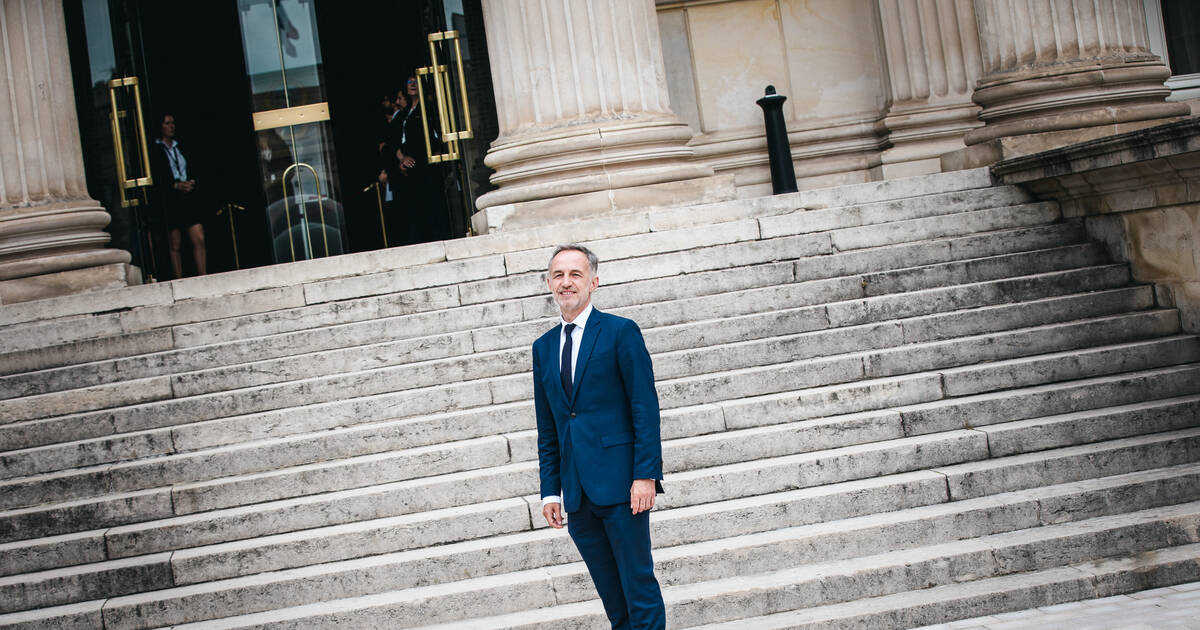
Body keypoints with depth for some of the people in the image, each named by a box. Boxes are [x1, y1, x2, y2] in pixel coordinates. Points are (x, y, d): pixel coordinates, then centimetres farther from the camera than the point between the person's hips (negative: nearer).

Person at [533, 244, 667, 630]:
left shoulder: (620, 332, -1)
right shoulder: (543, 347, 15)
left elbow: (646, 407, -6)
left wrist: (646, 475, -14)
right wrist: (550, 490, 11)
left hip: (620, 482, -5)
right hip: (577, 490, 5)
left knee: (639, 583, -3)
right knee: (611, 595, 9)